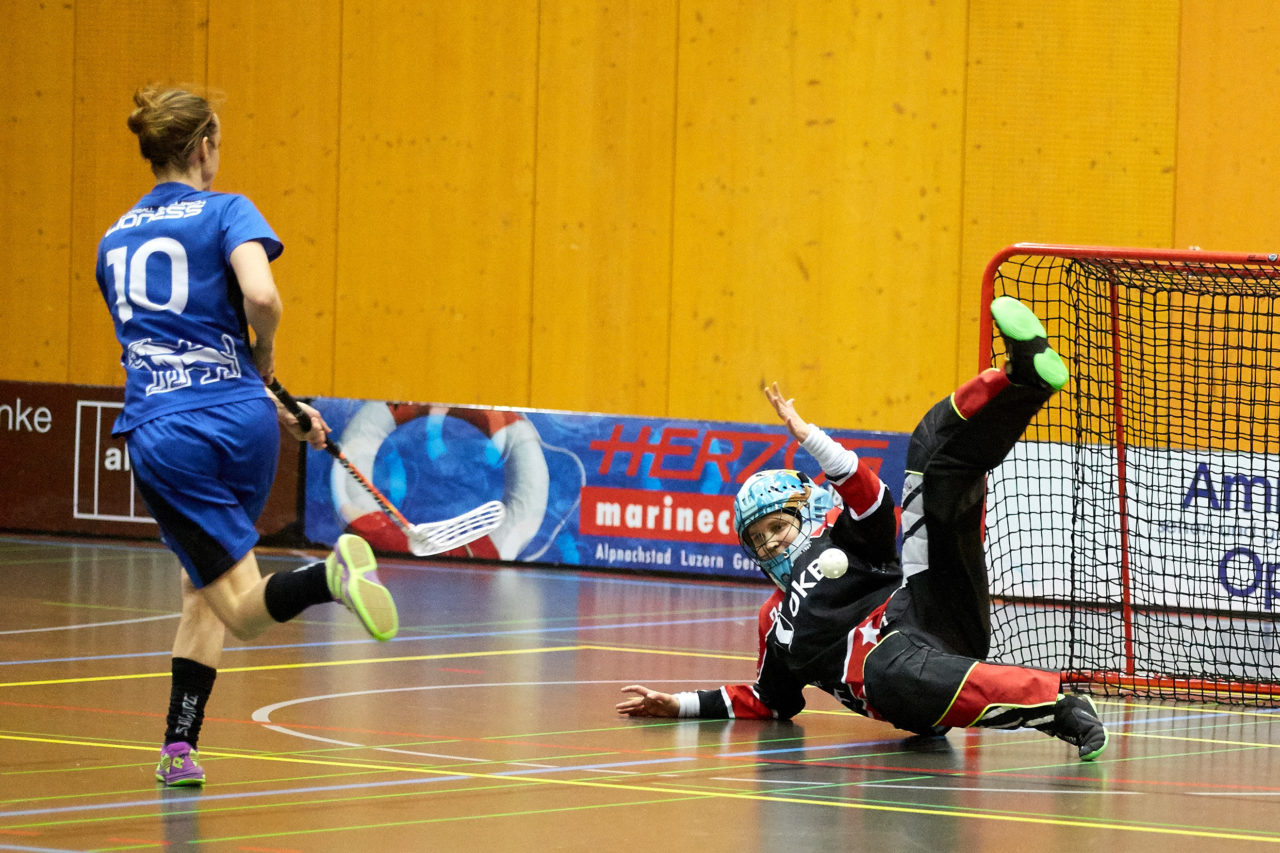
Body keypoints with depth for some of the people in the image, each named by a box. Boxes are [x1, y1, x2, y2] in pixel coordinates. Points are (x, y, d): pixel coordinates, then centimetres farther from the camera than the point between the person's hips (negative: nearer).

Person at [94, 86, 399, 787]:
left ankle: (328, 577, -32)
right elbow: (260, 296, -19)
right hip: (240, 422, -1)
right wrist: (265, 358, 3)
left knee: (243, 606, -1)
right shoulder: (225, 213, 1)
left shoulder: (114, 242, 18)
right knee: (201, 586, 20)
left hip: (162, 435, 1)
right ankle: (180, 747, 11)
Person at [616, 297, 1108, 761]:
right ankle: (1055, 704, -55)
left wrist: (807, 437, -2)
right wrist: (681, 705, 33)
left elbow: (872, 498, 6)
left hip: (930, 610, -1)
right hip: (889, 655, 1)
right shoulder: (775, 620, 36)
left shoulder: (842, 540, 26)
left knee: (935, 454, -9)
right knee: (893, 673, -43)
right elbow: (770, 699, 38)